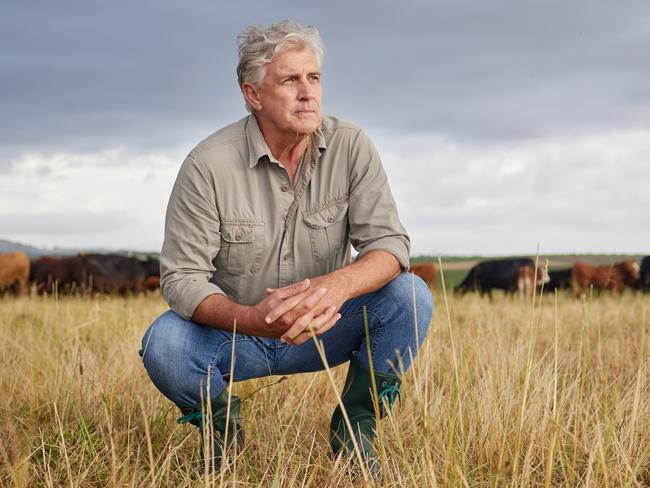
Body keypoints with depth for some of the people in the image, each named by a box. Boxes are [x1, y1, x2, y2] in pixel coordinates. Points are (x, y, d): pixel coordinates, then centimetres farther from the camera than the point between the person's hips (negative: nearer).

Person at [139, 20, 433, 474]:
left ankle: (354, 427, 0)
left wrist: (337, 285, -39)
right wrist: (251, 318, -38)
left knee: (410, 295, -23)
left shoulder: (351, 146, -10)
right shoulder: (208, 164, -17)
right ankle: (221, 422, 5)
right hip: (234, 332, -1)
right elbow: (182, 277, -17)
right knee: (164, 343, -31)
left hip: (323, 329, 2)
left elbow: (390, 242, -15)